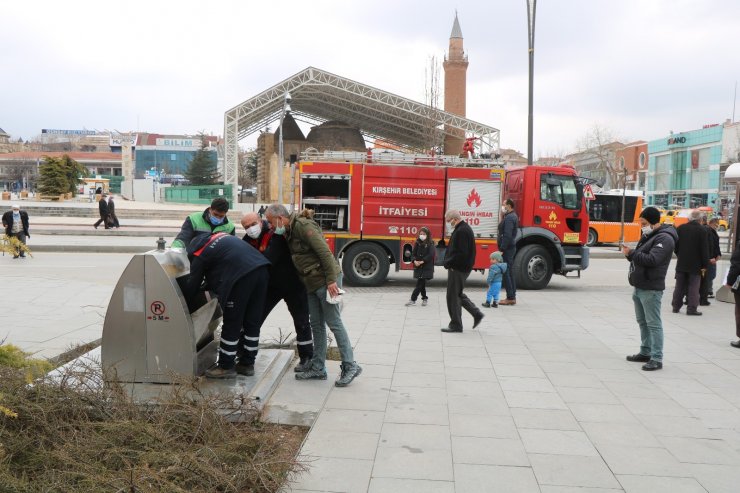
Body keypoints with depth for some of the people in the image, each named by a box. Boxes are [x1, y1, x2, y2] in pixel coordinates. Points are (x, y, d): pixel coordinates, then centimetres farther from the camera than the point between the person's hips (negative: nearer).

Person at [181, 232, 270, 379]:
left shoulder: (198, 254, 10)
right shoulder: (219, 236, 30)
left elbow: (192, 285, 15)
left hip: (241, 275, -7)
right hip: (261, 268, 7)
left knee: (231, 324, 7)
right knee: (252, 322, 15)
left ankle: (226, 367, 17)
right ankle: (247, 364, 26)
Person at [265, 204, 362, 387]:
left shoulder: (302, 225, -14)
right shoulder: (290, 231, 15)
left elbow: (324, 251, -20)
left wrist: (331, 280, -23)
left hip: (325, 279, -10)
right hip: (312, 282, 10)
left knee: (334, 323, -5)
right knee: (316, 325, 12)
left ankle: (350, 366, 3)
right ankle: (318, 368, 19)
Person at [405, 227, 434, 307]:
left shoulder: (430, 244, -5)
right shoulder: (417, 243, 8)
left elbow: (430, 255, -13)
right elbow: (413, 253, 7)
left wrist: (422, 261, -20)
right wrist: (415, 261, -12)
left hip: (426, 267, -4)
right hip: (418, 267, 4)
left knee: (420, 284, -8)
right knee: (421, 283, 10)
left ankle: (413, 300, -6)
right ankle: (424, 298, 25)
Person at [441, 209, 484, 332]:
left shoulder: (462, 231, -20)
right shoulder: (464, 228, 14)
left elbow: (461, 253, -25)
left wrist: (448, 263, -16)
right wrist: (448, 261, 10)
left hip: (458, 269, -10)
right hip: (461, 267, 11)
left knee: (453, 296, -1)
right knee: (458, 294, 19)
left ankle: (455, 325, 8)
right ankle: (477, 314, 21)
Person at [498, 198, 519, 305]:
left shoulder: (509, 218, -16)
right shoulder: (513, 216, 17)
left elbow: (507, 235, -24)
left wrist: (502, 249, -23)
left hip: (507, 248, -11)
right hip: (511, 248, 11)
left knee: (506, 272, -7)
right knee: (510, 272, 13)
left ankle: (510, 297, -6)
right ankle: (512, 297, 17)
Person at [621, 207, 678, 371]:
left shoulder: (664, 238, -14)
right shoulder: (648, 236, 17)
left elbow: (652, 260, -24)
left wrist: (631, 253, -22)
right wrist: (630, 253, 0)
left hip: (651, 289, -10)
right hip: (639, 287, 10)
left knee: (653, 324, -7)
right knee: (642, 321, 17)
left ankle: (657, 359, -4)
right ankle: (645, 352, 27)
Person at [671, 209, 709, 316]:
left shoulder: (681, 228, -2)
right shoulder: (701, 230, -12)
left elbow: (675, 245, 5)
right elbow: (704, 249, -11)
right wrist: (704, 265, -7)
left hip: (681, 263, 4)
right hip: (695, 264, -4)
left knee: (679, 286, 12)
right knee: (693, 287, 2)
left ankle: (676, 306, 17)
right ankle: (691, 308, 0)